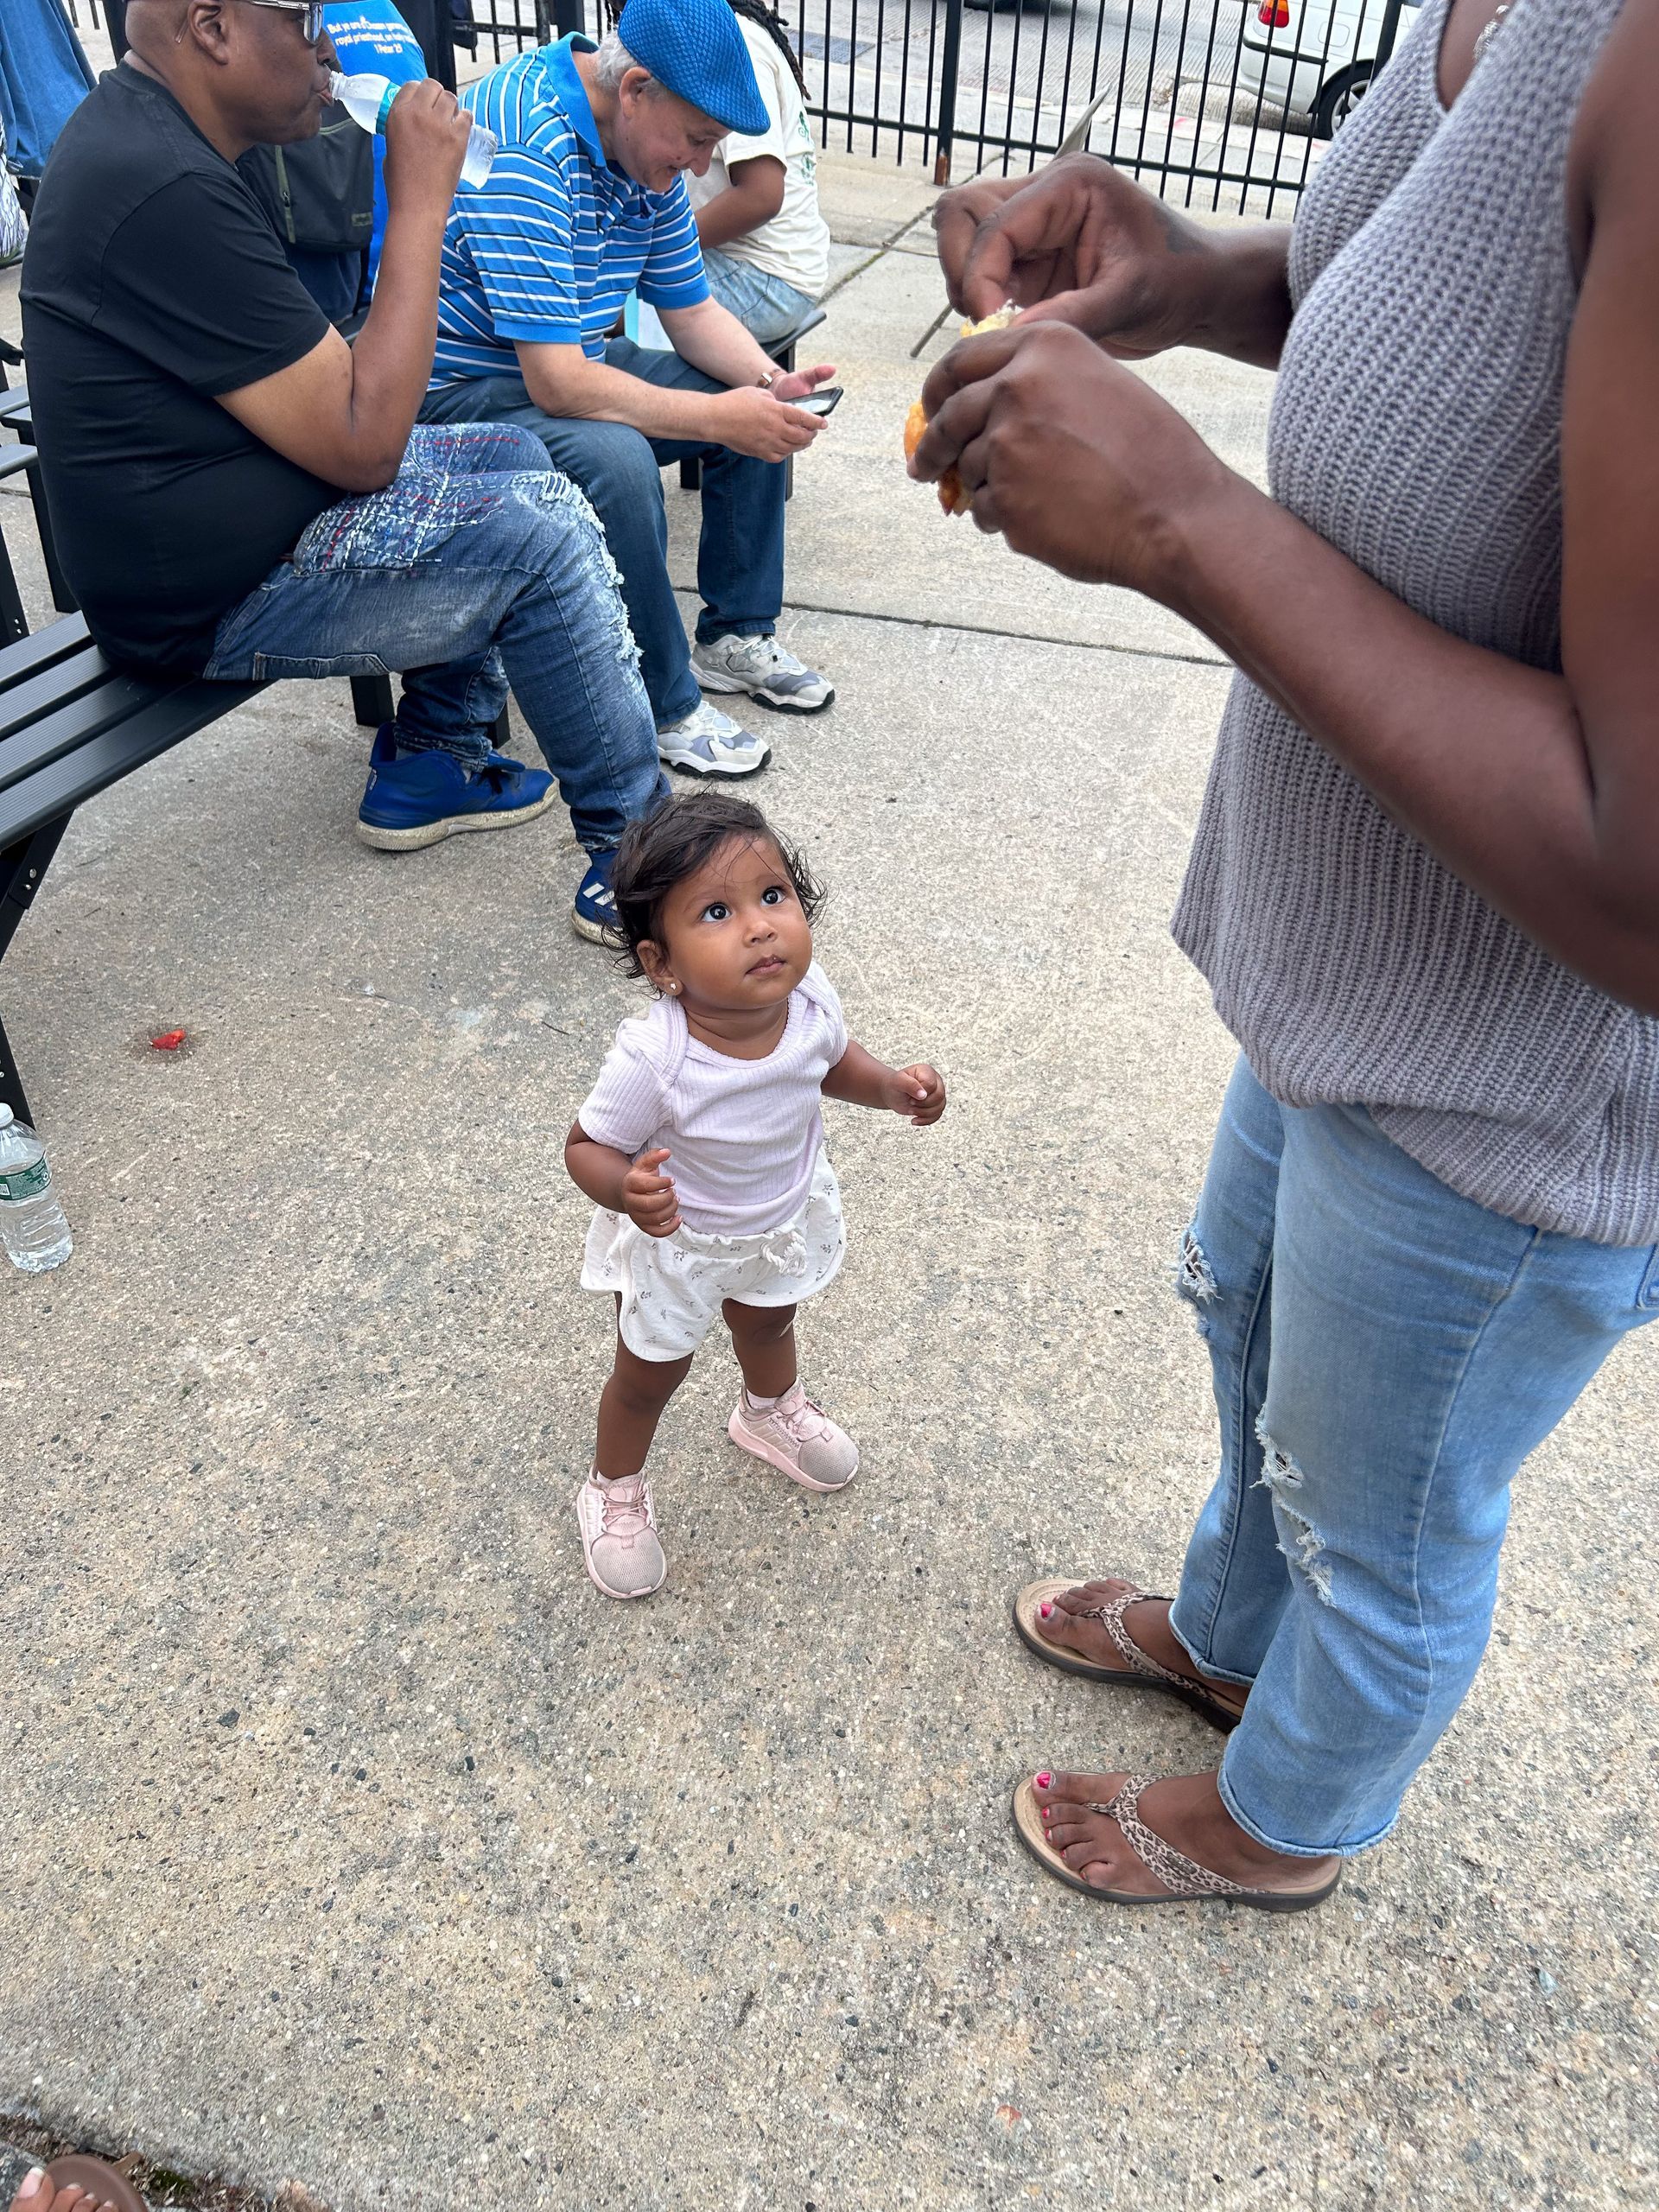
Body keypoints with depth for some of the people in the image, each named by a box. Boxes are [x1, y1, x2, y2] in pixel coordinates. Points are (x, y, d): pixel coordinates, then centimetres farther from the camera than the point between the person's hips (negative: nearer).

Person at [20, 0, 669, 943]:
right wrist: (422, 201, -21)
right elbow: (362, 445, -25)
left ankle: (431, 765, 19)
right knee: (545, 529, -16)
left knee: (515, 457, 15)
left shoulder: (137, 125, 8)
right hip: (216, 594, -10)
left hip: (224, 504, 10)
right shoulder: (169, 192, -26)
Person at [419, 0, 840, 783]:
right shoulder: (524, 150, -28)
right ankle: (662, 709, -20)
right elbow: (558, 384, -33)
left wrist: (768, 383, -12)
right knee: (613, 460, -37)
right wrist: (717, 417, -31)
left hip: (572, 362, 9)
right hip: (460, 389, -9)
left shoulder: (646, 152, 1)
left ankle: (736, 635, 12)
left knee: (761, 411, 1)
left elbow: (693, 312, 8)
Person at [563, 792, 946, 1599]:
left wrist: (894, 1086, -21)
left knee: (768, 1326, 35)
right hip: (675, 1240, -4)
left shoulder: (810, 997, -27)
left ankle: (771, 1412, 69)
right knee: (652, 1375, 22)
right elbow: (586, 1146, -25)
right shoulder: (652, 1057, -41)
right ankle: (613, 1489, 54)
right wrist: (628, 1190, -46)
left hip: (784, 1220, 4)